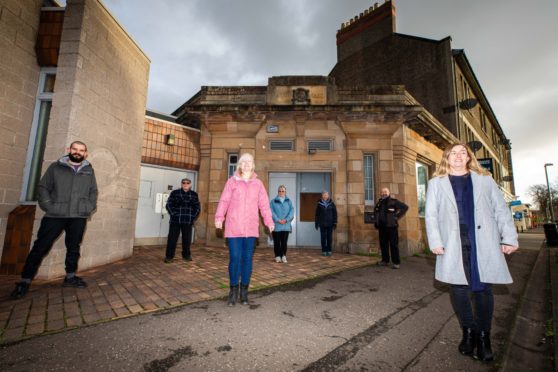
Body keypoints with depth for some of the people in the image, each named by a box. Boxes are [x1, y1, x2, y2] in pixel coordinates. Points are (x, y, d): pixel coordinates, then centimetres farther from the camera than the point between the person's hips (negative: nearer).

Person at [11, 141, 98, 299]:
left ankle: (70, 276, 22)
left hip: (79, 217, 2)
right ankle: (25, 280, 14)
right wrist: (47, 205, -5)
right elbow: (43, 187, 6)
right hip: (55, 215, -1)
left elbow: (93, 191, 15)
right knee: (40, 247, 1)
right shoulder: (55, 167, 6)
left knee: (73, 248, 10)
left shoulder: (89, 171, 11)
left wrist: (90, 207, 4)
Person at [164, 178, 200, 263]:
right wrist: (174, 214, -8)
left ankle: (186, 255, 23)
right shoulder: (175, 193, 3)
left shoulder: (194, 194, 10)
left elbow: (197, 207, 11)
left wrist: (193, 217, 1)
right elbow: (169, 205, 1)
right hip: (175, 220, -2)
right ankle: (169, 256, 12)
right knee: (172, 238, 1)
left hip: (188, 221, 2)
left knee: (187, 239, 9)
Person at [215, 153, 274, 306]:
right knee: (235, 258, -3)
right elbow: (224, 200, -2)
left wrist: (269, 221, -2)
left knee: (247, 259, 7)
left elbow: (264, 204, 6)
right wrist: (219, 217, -14)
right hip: (234, 227, -2)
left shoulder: (258, 183, 12)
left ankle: (244, 292, 21)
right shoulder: (232, 181, 6)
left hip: (251, 228, 2)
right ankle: (233, 291, 16)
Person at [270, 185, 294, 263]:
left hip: (286, 225, 1)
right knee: (277, 242, 4)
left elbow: (292, 211, 1)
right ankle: (278, 256, 15)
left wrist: (286, 220, -13)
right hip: (276, 225, -1)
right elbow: (272, 212, -6)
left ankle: (283, 256, 14)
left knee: (284, 242, 3)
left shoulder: (289, 201, 10)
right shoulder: (273, 201, 4)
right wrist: (278, 220, -17)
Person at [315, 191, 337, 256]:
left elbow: (335, 214, 4)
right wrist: (316, 223, 3)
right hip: (322, 224, 0)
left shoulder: (332, 204, 2)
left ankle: (329, 251, 14)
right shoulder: (319, 204, 1)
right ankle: (324, 251, 10)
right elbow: (317, 214, 5)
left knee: (329, 238, 4)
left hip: (330, 224, 0)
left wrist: (335, 223, -1)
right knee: (323, 238, 2)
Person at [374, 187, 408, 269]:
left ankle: (396, 262, 4)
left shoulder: (393, 201, -4)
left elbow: (405, 207, -8)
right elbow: (375, 211, 32)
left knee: (393, 244, -3)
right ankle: (385, 260, 19)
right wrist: (377, 218, 18)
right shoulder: (379, 202, 13)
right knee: (383, 244, 9)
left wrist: (397, 216, -10)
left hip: (391, 226, -5)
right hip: (381, 227, 6)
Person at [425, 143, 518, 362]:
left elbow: (501, 210, 8)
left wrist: (509, 238, -2)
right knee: (459, 288, 3)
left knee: (483, 288, 5)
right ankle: (469, 331, 21)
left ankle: (483, 336, 20)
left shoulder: (485, 180, 13)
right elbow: (431, 214, 2)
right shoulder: (436, 183, 8)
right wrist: (435, 242, -7)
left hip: (483, 243, 1)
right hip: (453, 244, -1)